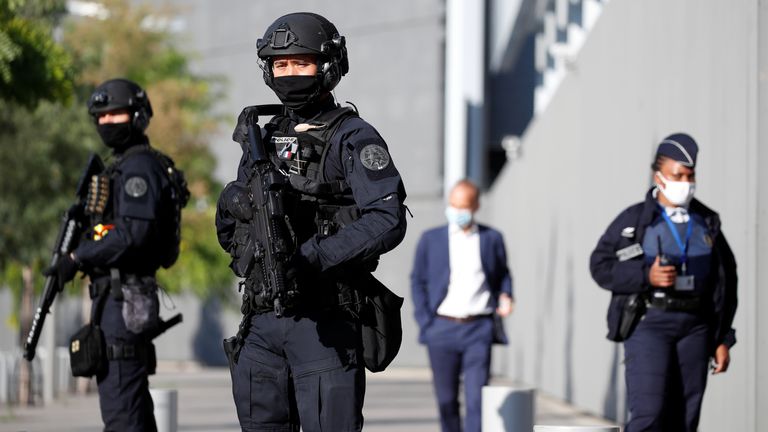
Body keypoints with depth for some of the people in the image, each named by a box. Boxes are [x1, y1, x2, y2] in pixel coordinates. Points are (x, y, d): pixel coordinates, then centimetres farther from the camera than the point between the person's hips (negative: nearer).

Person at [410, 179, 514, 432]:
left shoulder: (492, 239, 7)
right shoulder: (431, 239, 7)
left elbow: (503, 274, 18)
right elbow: (418, 281, 10)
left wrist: (504, 296, -2)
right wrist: (425, 321, 1)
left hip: (479, 329, -1)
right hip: (442, 330, 1)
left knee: (477, 397, -11)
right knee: (446, 399, 7)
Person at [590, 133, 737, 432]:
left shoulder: (707, 224, 12)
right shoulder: (634, 220, 2)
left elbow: (726, 283, 14)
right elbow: (601, 265, -1)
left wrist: (723, 340, 8)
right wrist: (646, 276, -16)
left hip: (694, 329, 4)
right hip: (649, 324, -4)